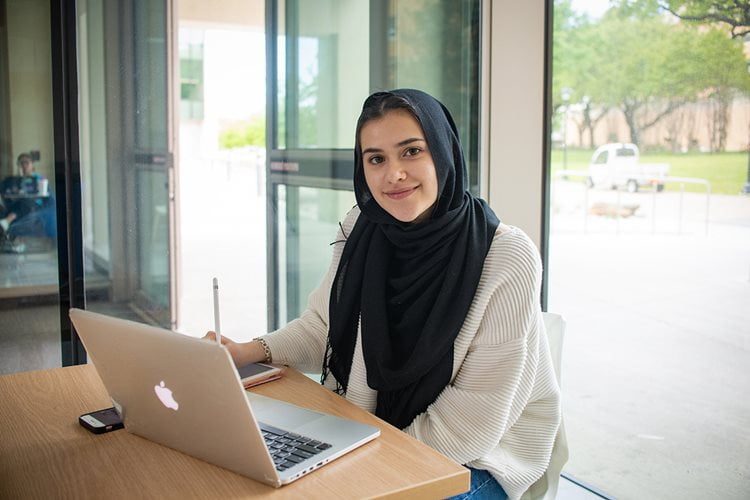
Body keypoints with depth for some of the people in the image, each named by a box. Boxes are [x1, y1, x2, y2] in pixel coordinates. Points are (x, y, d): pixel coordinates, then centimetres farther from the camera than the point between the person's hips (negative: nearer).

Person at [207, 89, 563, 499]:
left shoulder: (508, 261, -22)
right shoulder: (360, 231, -6)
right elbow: (323, 326, 4)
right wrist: (250, 352, -13)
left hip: (475, 459, -4)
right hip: (369, 434, 5)